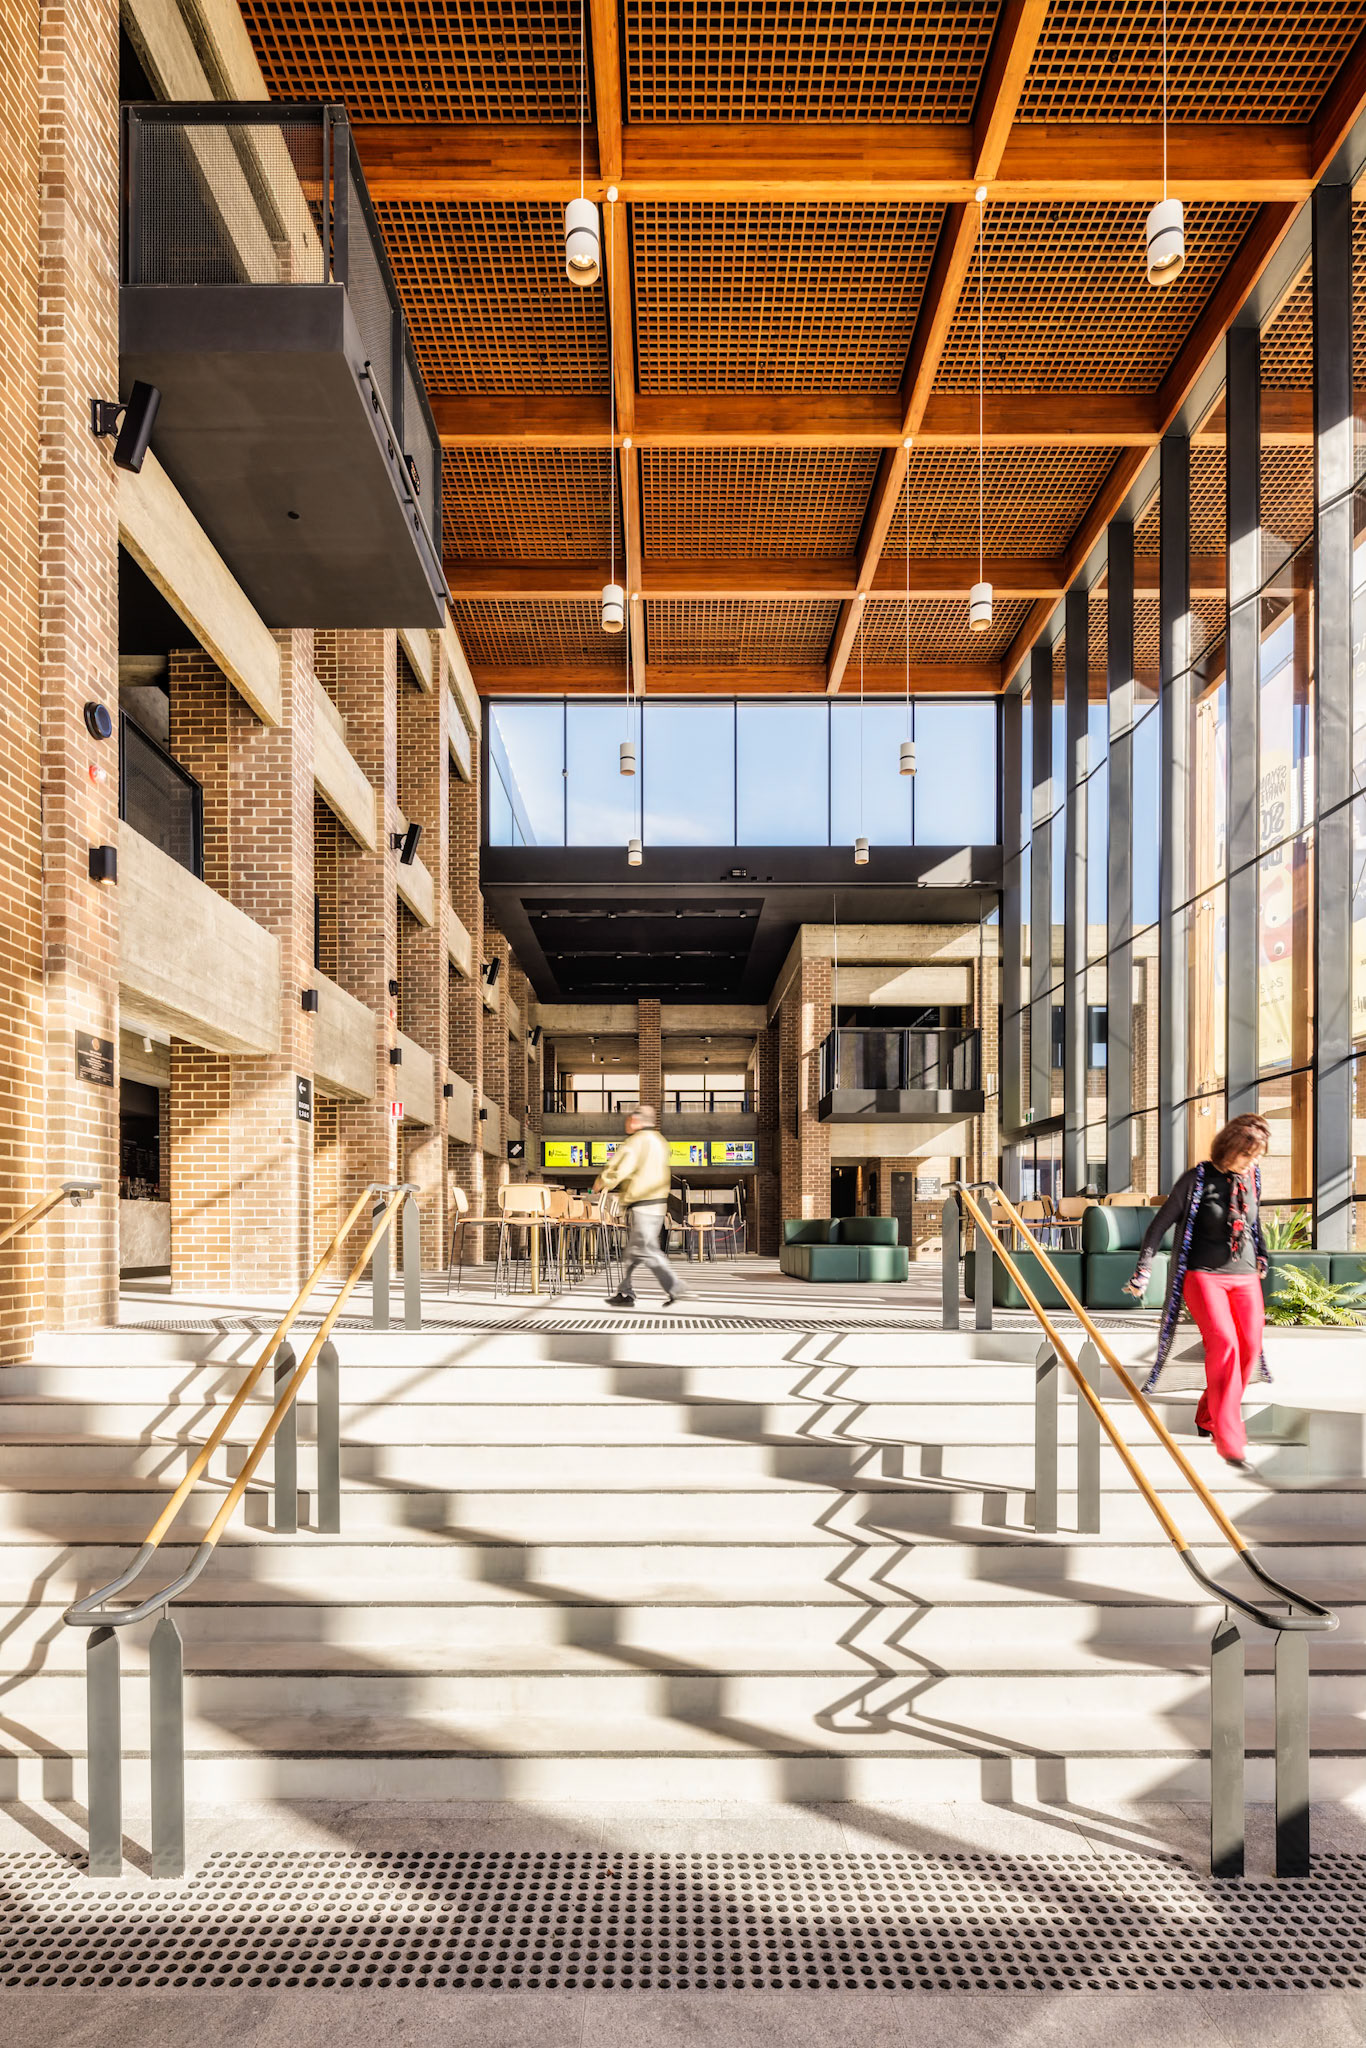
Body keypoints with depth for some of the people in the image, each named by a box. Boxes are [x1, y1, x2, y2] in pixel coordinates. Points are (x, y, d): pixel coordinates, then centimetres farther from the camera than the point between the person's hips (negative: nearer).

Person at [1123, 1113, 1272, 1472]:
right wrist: (1144, 1268, -9)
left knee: (1250, 1348, -4)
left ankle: (1209, 1418, 18)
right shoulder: (1198, 1179, -9)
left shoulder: (1252, 1179, 6)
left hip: (1245, 1277, 6)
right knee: (1223, 1342, -21)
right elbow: (1162, 1223, -6)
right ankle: (1230, 1442, -20)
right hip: (1204, 1275, -5)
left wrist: (1261, 1256, 27)